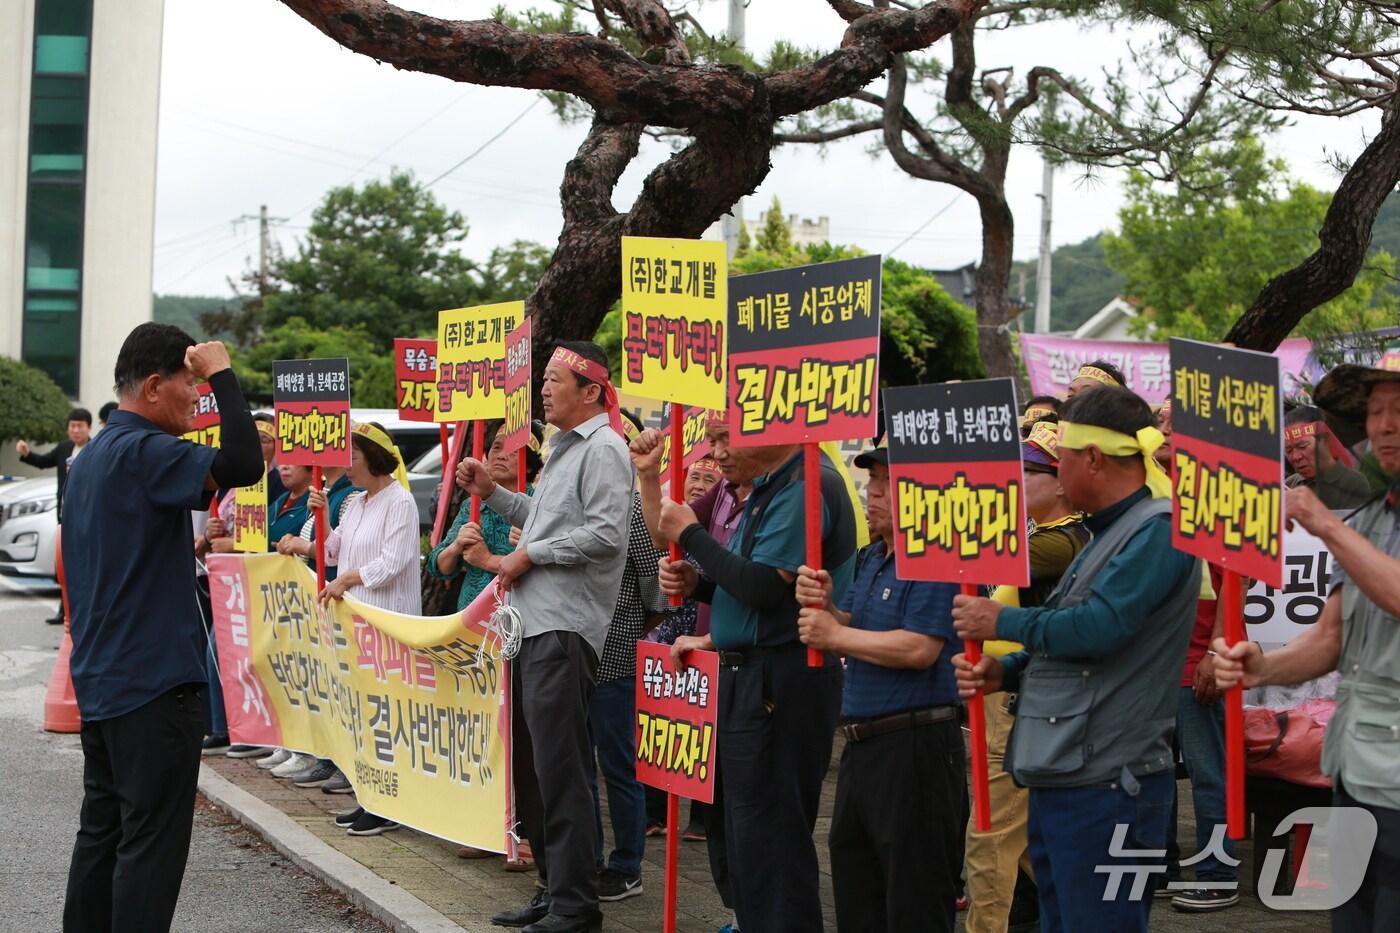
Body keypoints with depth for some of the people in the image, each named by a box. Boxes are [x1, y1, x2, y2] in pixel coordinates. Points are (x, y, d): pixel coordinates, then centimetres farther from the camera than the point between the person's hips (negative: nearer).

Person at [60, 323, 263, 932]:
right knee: (152, 839, -5)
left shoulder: (91, 458, 15)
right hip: (153, 681, -10)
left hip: (99, 679, 10)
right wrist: (222, 373, -21)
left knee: (103, 831, 14)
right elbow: (243, 466, -30)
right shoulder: (143, 452, -16)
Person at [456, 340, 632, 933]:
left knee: (560, 771, -8)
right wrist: (492, 494, 17)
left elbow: (605, 535, -20)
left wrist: (529, 555, -13)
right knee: (531, 766, 14)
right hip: (533, 624, 10)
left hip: (565, 630, -10)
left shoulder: (603, 449, -10)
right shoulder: (564, 449, 21)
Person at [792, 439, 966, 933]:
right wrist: (822, 603, -6)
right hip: (863, 742, 10)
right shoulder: (871, 557, 15)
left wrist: (834, 635, -13)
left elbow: (919, 648, -24)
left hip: (915, 744, -10)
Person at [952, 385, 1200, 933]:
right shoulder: (1109, 533, 19)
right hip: (1059, 777, 10)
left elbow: (1096, 627, -23)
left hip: (1105, 782, -10)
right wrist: (1005, 671, 7)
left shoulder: (1159, 529, -14)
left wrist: (1001, 623, -9)